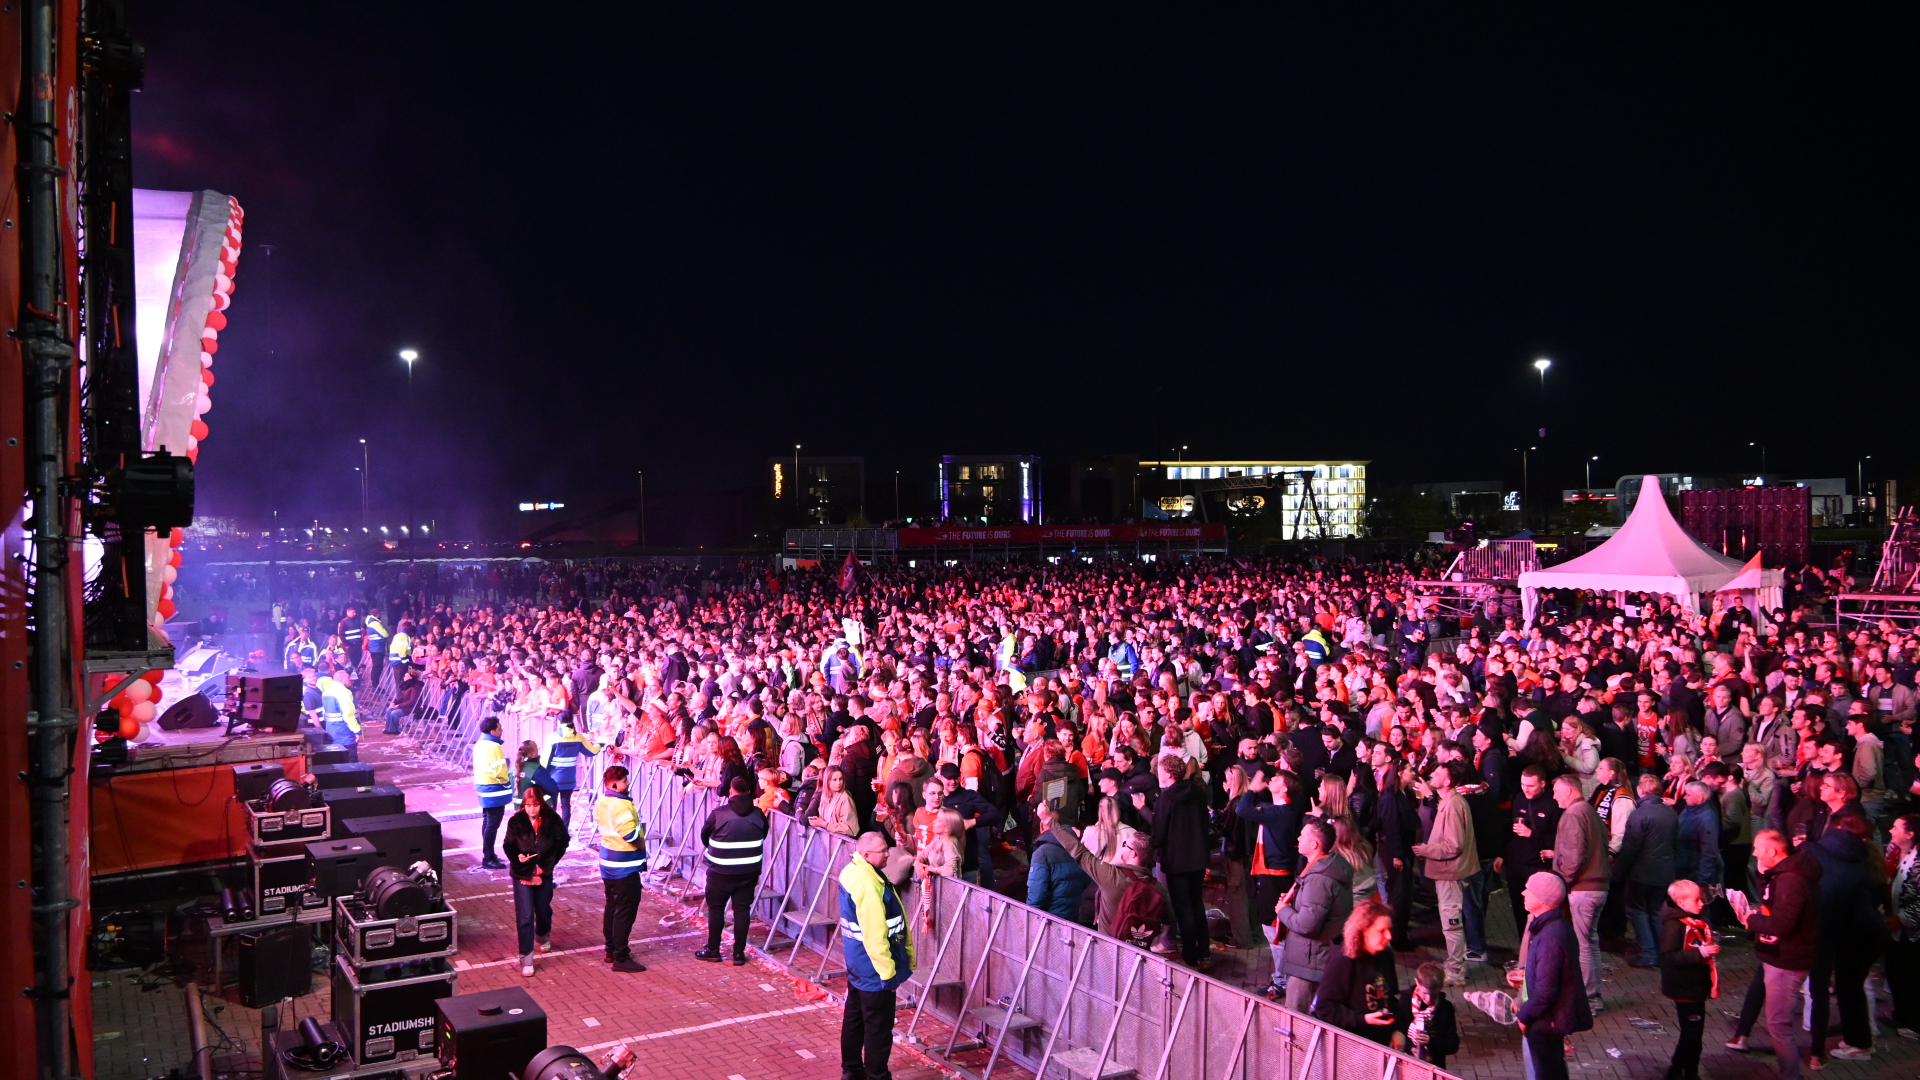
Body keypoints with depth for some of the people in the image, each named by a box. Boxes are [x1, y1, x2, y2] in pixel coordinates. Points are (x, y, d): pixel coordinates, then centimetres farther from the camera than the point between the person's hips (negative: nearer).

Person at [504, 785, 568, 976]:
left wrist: (545, 865, -9)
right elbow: (509, 846, -2)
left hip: (544, 874, 2)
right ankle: (526, 958, 0)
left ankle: (543, 937, 51)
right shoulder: (516, 821, -10)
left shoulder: (551, 820, -9)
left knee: (544, 910, 20)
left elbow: (561, 842, -3)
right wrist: (518, 856, -21)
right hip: (522, 874, -2)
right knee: (525, 916, -7)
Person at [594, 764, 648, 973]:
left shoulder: (601, 801, 5)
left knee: (612, 906, 19)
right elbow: (632, 836, -26)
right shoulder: (622, 805, -25)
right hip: (624, 867, -10)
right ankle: (621, 958, 1)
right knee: (625, 911, -3)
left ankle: (611, 950, 29)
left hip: (608, 863, 10)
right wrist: (642, 845, -6)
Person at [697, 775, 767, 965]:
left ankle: (713, 951, 18)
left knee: (716, 908, 11)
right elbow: (762, 837, 10)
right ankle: (739, 953, 10)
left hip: (721, 871, -2)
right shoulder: (758, 815, -4)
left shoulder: (718, 813, -11)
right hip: (749, 871, 2)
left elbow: (704, 836, 3)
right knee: (742, 910, 7)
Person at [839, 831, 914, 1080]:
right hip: (874, 970, -10)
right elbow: (874, 935, -27)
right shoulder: (867, 884, -27)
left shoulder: (853, 872, 6)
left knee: (855, 1018, 19)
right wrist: (888, 970, -19)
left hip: (858, 965, 10)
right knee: (879, 1027, 2)